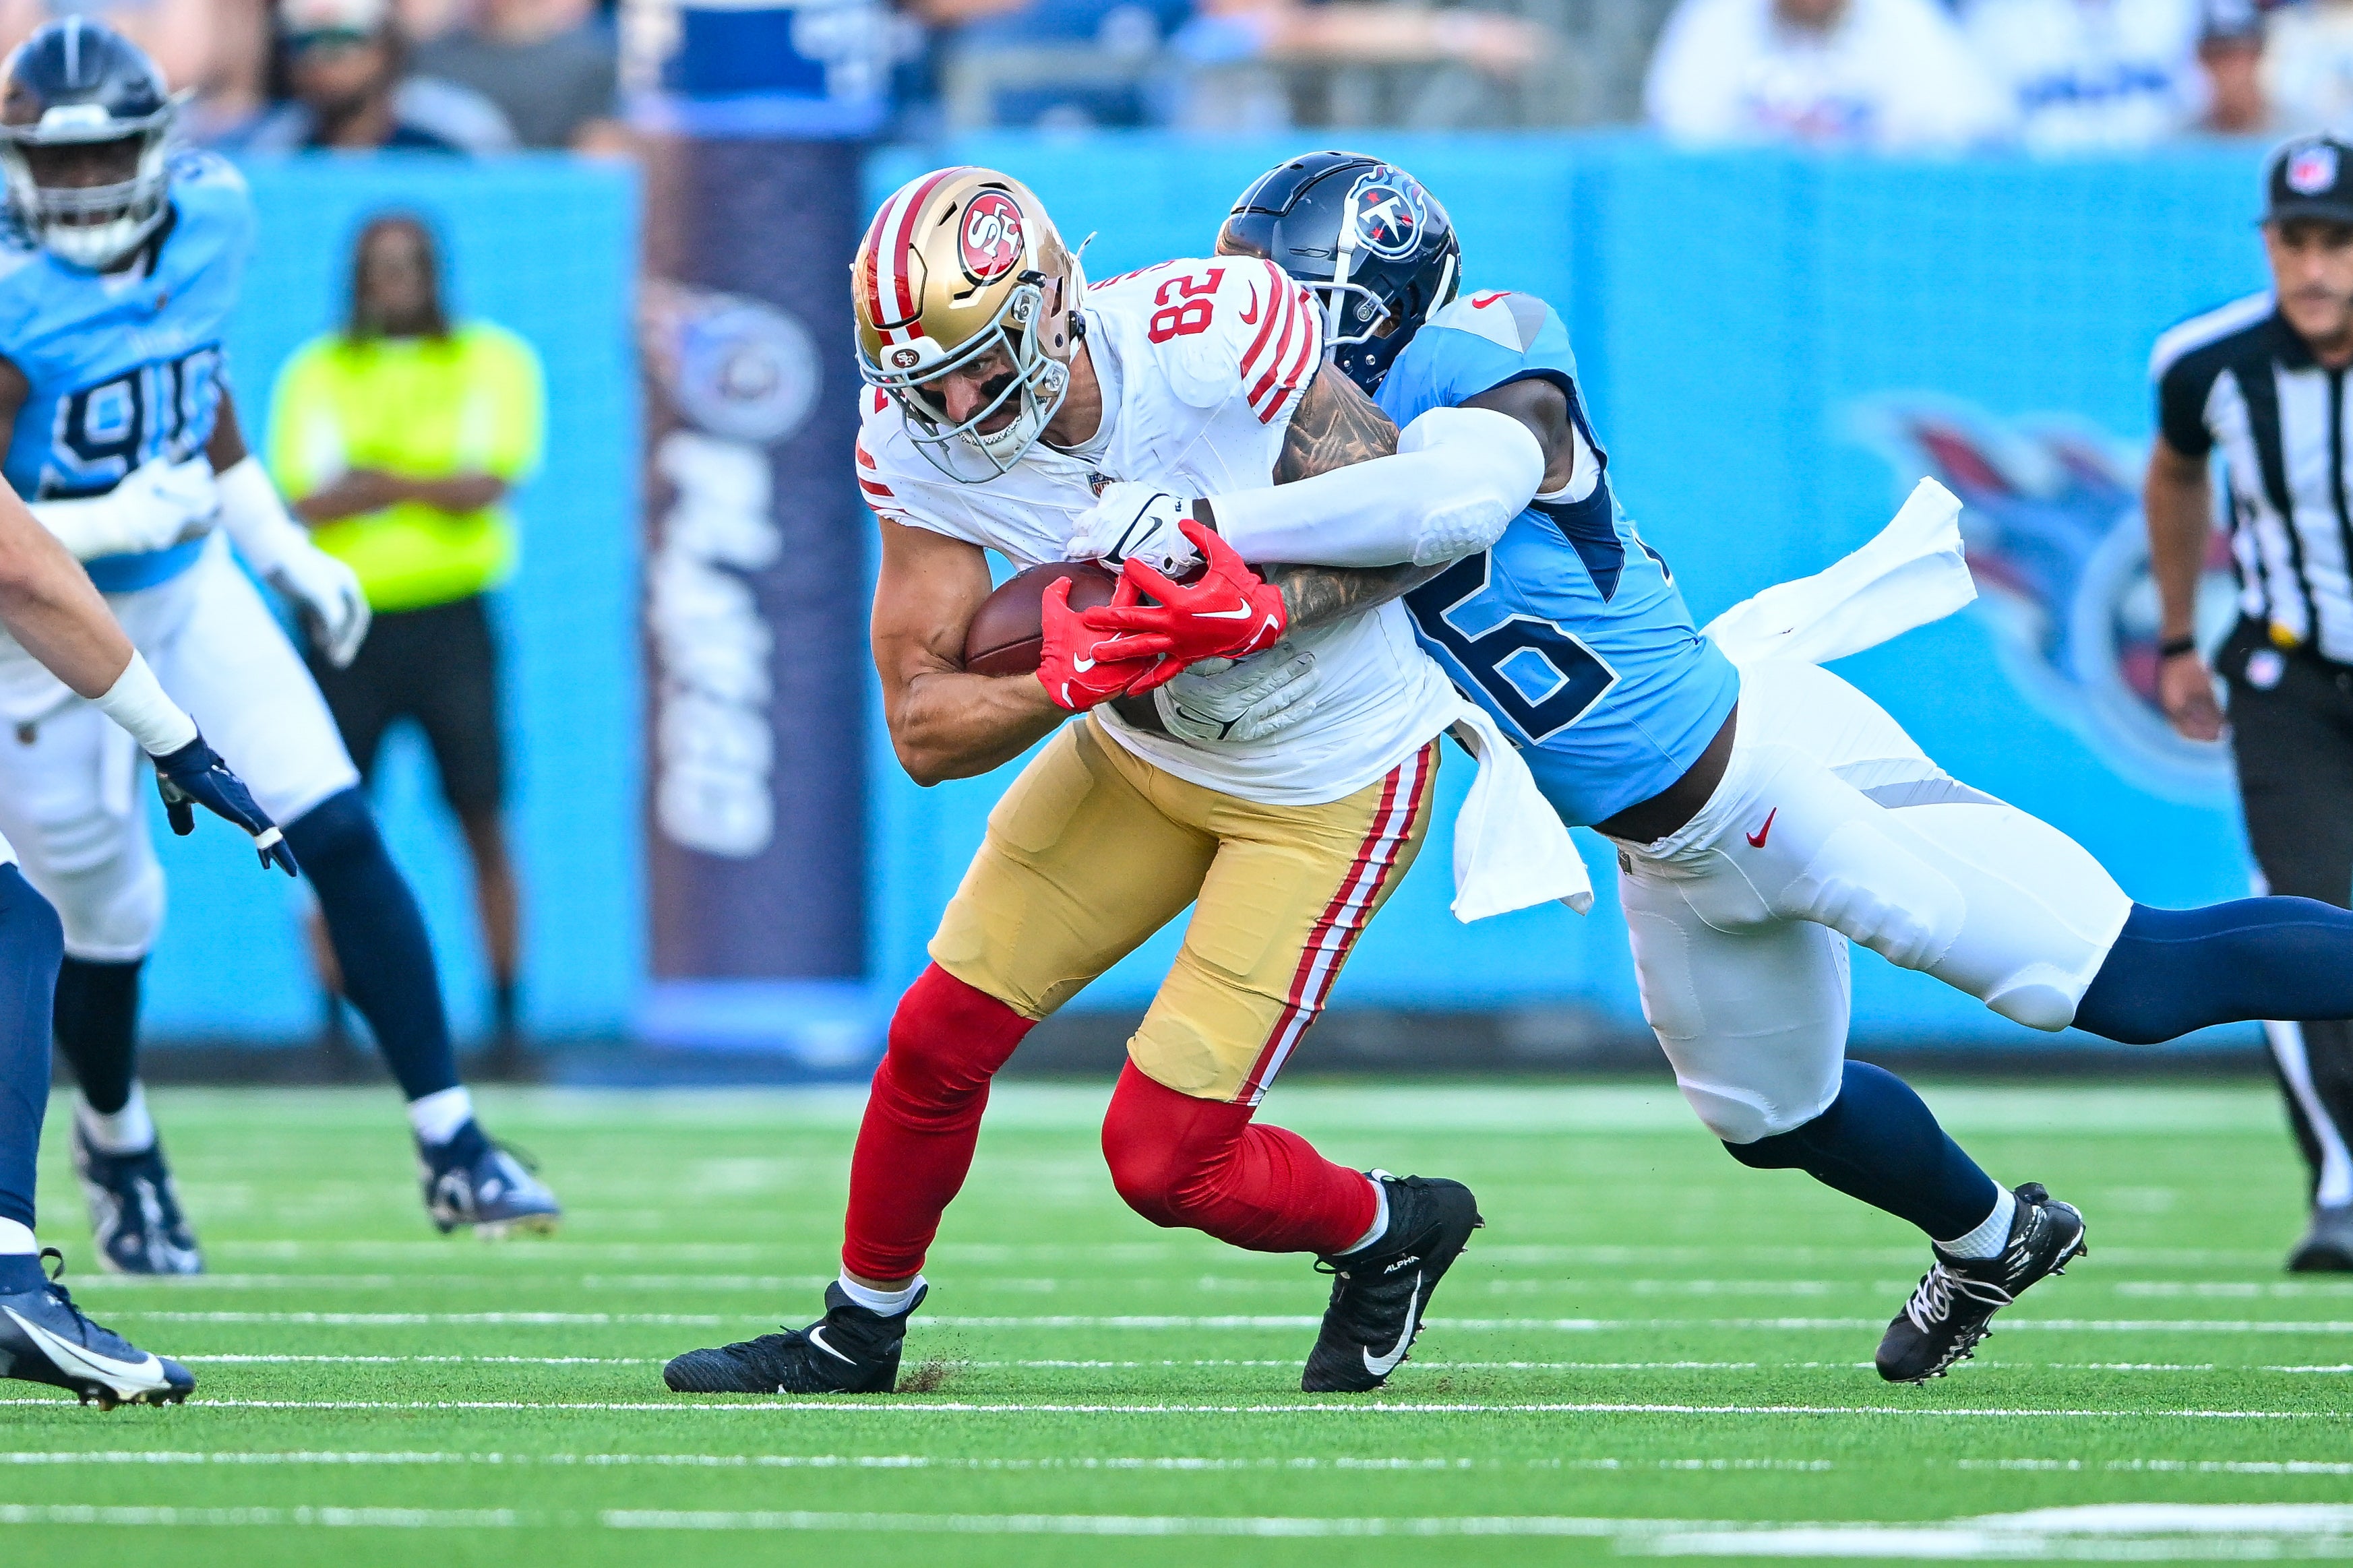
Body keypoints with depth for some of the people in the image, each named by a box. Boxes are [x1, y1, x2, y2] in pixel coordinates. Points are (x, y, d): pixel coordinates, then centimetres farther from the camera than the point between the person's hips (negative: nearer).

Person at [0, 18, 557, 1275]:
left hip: (187, 592, 5)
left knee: (337, 833, -8)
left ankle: (450, 1145, -4)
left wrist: (278, 543, 17)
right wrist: (120, 522, -39)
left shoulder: (209, 218, -7)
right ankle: (117, 1144, 39)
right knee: (108, 919, 7)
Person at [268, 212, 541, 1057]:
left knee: (483, 827, -3)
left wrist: (373, 482, -9)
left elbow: (488, 484, -7)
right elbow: (305, 501, -3)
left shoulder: (494, 362, 6)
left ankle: (507, 1011, 3)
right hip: (348, 622, 1)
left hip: (449, 616, -1)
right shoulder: (316, 373, 9)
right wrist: (427, 486, -12)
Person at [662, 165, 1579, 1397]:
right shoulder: (919, 448, -19)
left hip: (1331, 780, -5)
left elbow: (1403, 522, -19)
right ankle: (859, 1332, 33)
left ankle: (1389, 1231, 23)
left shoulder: (1222, 333, -32)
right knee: (939, 1039, 7)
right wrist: (1065, 680, -37)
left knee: (1164, 1159, -8)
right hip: (1140, 751, 5)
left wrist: (1269, 607, -36)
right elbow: (923, 731, -18)